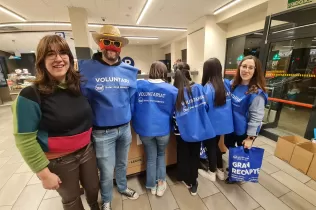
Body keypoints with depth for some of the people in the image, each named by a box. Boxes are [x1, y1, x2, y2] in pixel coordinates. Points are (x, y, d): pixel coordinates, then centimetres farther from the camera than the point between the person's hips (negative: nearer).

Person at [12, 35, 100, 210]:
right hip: (58, 161, -4)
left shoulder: (79, 85, -4)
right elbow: (25, 141, -16)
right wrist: (44, 174, -13)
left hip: (87, 151, 5)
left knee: (93, 188, 26)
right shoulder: (31, 95, -18)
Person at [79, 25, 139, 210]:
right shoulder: (86, 68, -10)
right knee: (107, 171, 15)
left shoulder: (129, 71, 0)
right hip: (102, 132, -3)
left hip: (125, 128, 4)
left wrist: (128, 117, 7)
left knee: (122, 164, 25)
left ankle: (123, 188, 55)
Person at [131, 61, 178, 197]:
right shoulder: (171, 89, -5)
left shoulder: (138, 85, -2)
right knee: (161, 154, 26)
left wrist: (136, 123, 17)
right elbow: (175, 111, 3)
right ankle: (160, 183, 30)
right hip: (163, 129, -1)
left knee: (151, 157, 20)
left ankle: (152, 186, 37)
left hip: (145, 128, 1)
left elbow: (132, 107, 5)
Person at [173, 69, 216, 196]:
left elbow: (173, 115, -12)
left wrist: (175, 127, 6)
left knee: (183, 155, 20)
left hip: (182, 131, -1)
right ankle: (193, 183, 34)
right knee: (195, 155, 19)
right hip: (197, 129, 2)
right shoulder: (198, 88, -7)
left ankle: (186, 180, 40)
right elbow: (205, 106, -5)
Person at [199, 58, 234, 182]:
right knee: (215, 145, 24)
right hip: (223, 122, 7)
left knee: (210, 147, 14)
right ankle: (220, 171, 40)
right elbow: (229, 103, 10)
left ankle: (212, 173, 34)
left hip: (212, 124, -6)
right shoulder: (227, 83, -2)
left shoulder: (207, 88, -23)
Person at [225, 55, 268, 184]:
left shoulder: (257, 92, -23)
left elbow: (256, 117, -21)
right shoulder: (234, 84, -3)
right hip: (231, 126, 7)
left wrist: (250, 137, -19)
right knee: (229, 145, 25)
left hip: (244, 131, -7)